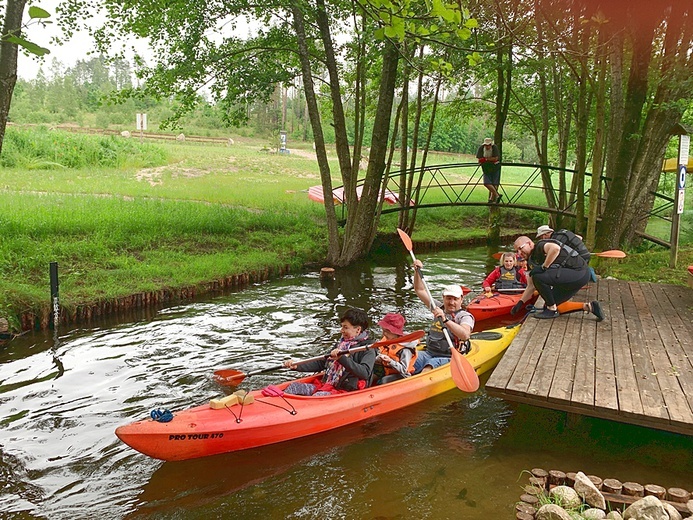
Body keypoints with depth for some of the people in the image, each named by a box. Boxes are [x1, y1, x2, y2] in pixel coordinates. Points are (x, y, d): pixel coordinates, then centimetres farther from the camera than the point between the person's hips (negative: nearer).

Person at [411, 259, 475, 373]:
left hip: (448, 358, -6)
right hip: (429, 353, 6)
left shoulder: (465, 316, -4)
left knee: (427, 369, -37)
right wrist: (417, 271, 12)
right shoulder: (439, 308, 16)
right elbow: (420, 290, 23)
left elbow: (465, 335, -25)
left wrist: (445, 320, -32)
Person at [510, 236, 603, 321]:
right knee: (549, 305, 14)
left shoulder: (540, 246, -11)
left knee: (538, 276, -23)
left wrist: (543, 267, -26)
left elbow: (555, 248, -35)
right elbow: (531, 286, 20)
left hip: (579, 272, -11)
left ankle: (552, 310, -7)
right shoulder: (533, 260, 16)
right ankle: (589, 307, 16)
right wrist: (520, 303, 16)